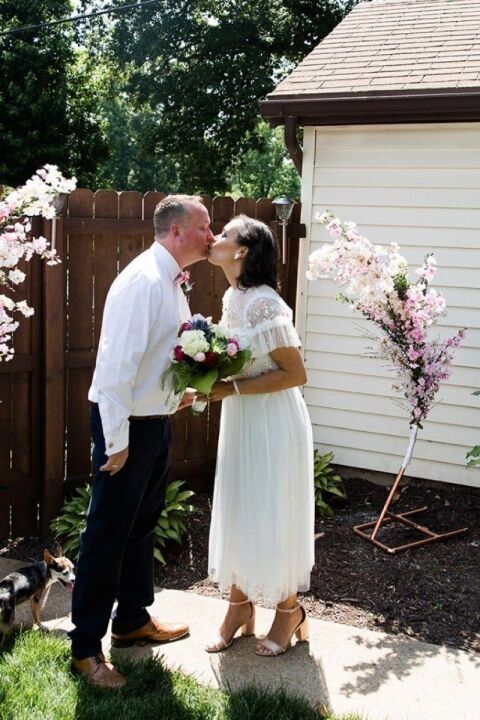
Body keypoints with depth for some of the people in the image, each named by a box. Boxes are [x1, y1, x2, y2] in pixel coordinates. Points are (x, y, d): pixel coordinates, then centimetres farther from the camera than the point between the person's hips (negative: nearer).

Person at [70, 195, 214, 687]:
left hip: (157, 420, 10)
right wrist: (116, 440, -24)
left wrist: (183, 387, 7)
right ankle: (85, 647, 16)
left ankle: (132, 620, 38)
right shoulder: (143, 281, -21)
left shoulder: (172, 283, 9)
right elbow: (117, 362, -26)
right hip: (126, 424, -10)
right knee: (107, 535, 1)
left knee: (141, 526, 21)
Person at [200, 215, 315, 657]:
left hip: (273, 423, -8)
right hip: (241, 421, 8)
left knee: (272, 516, 5)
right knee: (237, 512, 15)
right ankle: (239, 606, 31)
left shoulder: (263, 304, -22)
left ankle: (289, 611, 26)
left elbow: (296, 374, -22)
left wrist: (232, 389, -23)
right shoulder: (233, 298, 5)